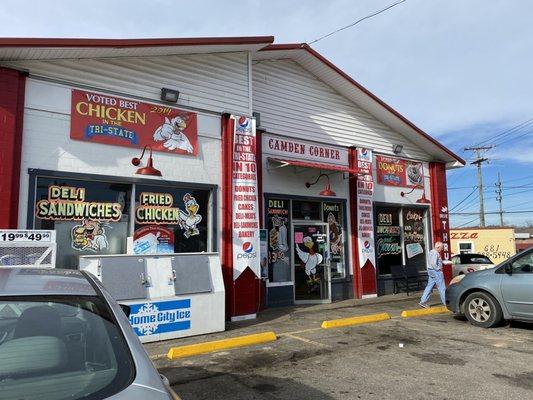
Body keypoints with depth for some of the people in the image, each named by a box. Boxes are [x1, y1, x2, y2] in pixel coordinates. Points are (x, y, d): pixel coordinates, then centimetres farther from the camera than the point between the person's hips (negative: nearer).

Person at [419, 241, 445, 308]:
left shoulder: (432, 252, 15)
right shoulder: (435, 253, -17)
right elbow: (433, 263, -26)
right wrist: (438, 269, -15)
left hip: (431, 271, 10)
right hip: (436, 271, -10)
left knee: (429, 286, 9)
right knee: (441, 287, 1)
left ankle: (423, 301, 7)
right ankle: (446, 302, 10)